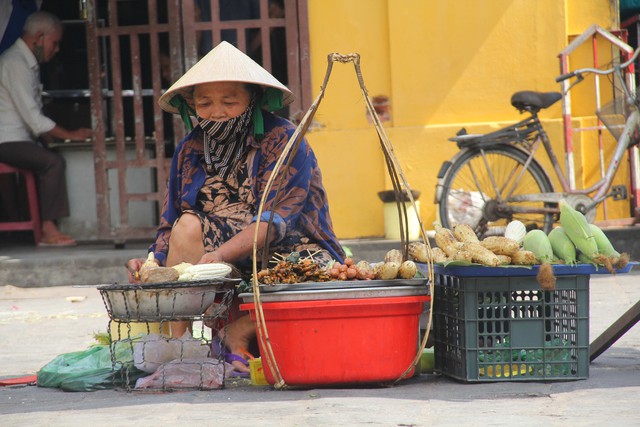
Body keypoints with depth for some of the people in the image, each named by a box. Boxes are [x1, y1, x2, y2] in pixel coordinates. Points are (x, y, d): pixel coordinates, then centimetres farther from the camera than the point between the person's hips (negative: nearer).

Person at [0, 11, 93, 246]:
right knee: (53, 162, -25)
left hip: (20, 140, 10)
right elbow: (33, 119, -20)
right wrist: (70, 135, -13)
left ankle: (49, 228, -15)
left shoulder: (28, 63, 17)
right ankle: (48, 230, -22)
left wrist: (48, 138, 3)